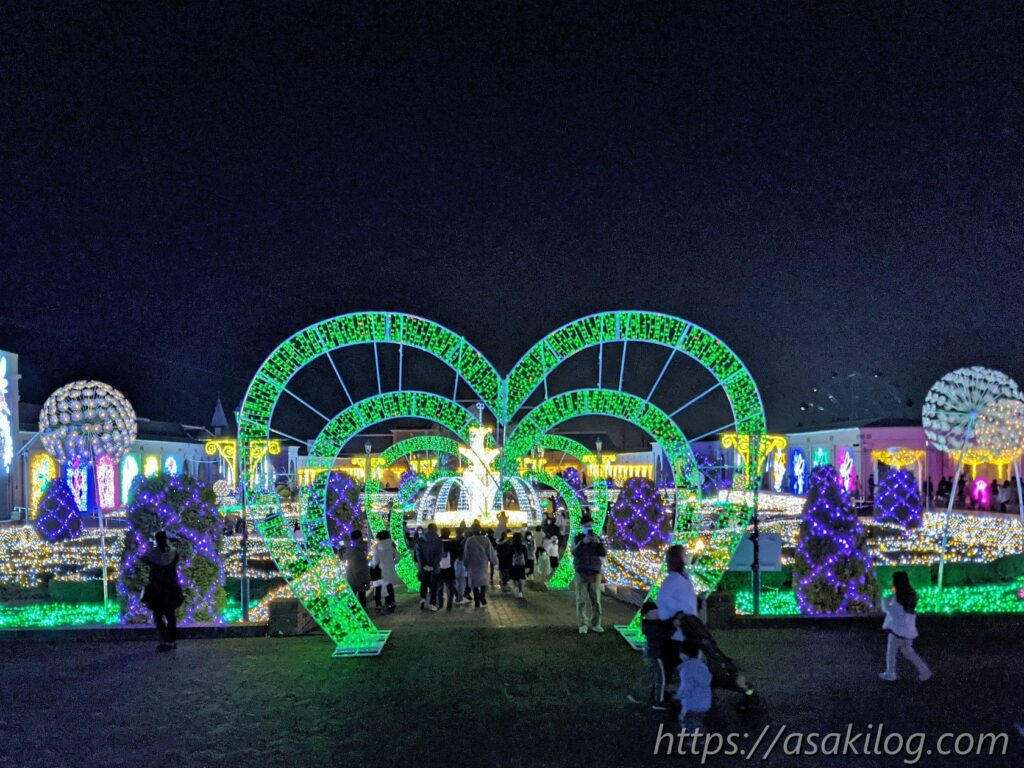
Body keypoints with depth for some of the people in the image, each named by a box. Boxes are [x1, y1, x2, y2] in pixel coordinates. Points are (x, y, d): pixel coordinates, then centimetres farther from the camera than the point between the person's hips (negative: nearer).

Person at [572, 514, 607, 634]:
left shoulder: (598, 539, 4)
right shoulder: (578, 538, -1)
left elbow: (604, 554, -6)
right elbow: (575, 552, -16)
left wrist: (599, 543, -21)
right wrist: (583, 542, -28)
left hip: (595, 574, 2)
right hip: (581, 574, -2)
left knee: (596, 600, 2)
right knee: (582, 600, -1)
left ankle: (595, 624, 10)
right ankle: (583, 625, 5)